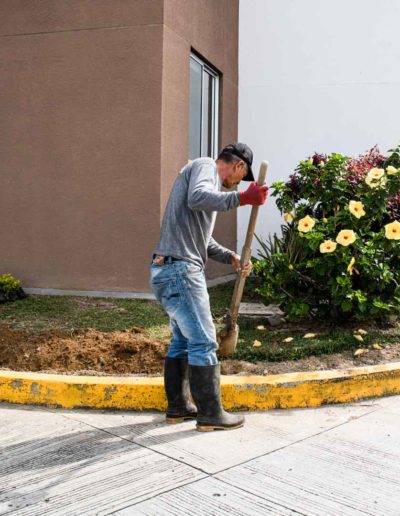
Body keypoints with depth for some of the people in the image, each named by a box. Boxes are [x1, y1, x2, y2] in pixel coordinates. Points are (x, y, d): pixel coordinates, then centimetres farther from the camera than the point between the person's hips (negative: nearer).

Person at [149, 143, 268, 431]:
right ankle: (210, 414, 5)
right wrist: (242, 198, -29)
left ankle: (178, 407, 27)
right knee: (203, 341, -4)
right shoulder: (205, 166, -3)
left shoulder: (207, 176, 25)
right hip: (179, 270, -11)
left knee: (183, 339, 17)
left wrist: (232, 257, 15)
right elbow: (197, 198, -28)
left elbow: (202, 239, 26)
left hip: (170, 270, 11)